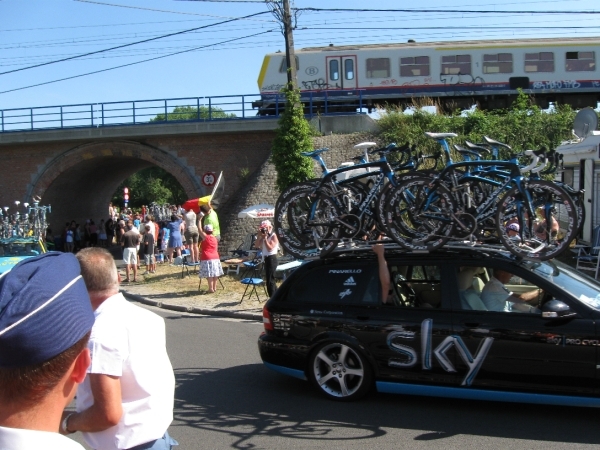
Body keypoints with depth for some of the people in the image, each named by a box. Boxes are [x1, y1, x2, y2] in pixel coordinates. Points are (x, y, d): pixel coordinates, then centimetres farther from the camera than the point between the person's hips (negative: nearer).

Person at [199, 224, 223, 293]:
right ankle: (214, 287, 18)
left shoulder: (205, 237, -8)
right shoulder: (214, 238, 12)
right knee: (214, 273, 12)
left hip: (207, 259, -7)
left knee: (209, 274, -7)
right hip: (215, 258, 7)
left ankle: (211, 288, -9)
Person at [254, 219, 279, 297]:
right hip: (266, 259, 9)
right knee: (271, 280, 15)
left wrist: (265, 238, -19)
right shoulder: (263, 236, 13)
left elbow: (270, 248, -19)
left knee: (270, 280, -9)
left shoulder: (274, 236, -9)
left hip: (272, 259, -9)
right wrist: (259, 236, -6)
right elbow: (257, 245, 1)